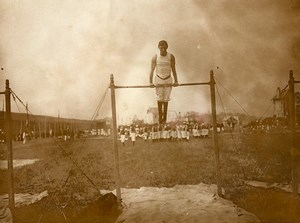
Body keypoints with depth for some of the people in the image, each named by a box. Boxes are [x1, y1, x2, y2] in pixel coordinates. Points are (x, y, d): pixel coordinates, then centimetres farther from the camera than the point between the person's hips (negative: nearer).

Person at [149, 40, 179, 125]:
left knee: (166, 99, 3)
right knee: (159, 98, 2)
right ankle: (160, 116, 13)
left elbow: (173, 69, 0)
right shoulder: (155, 57, -8)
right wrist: (151, 82, -13)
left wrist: (176, 81, -3)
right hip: (158, 79, 0)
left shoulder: (171, 57, -6)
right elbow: (152, 70, -6)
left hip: (168, 79, 0)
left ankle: (164, 117, 15)